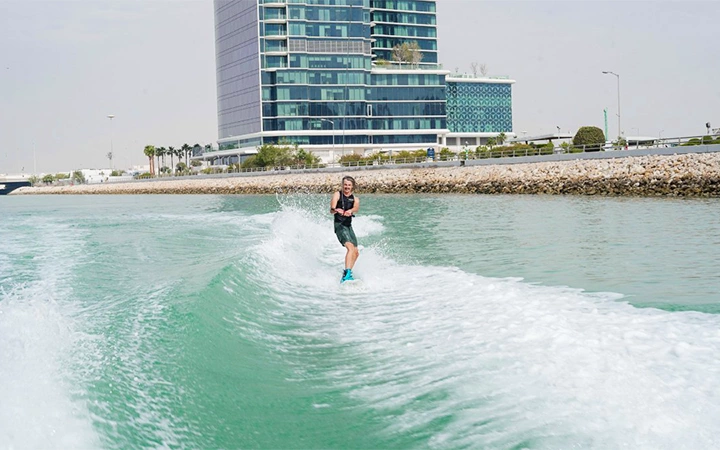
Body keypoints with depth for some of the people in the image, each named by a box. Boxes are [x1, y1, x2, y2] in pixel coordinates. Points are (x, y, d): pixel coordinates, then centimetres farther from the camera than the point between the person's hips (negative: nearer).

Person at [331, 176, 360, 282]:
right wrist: (336, 210, -41)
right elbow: (331, 210, -16)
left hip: (349, 226, 6)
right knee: (351, 248, -25)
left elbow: (356, 207, -13)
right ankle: (347, 274, -36)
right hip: (339, 225, -6)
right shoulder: (337, 195, 0)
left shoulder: (355, 198, 11)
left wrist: (350, 211, -37)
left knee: (356, 253, 9)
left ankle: (346, 273, 25)